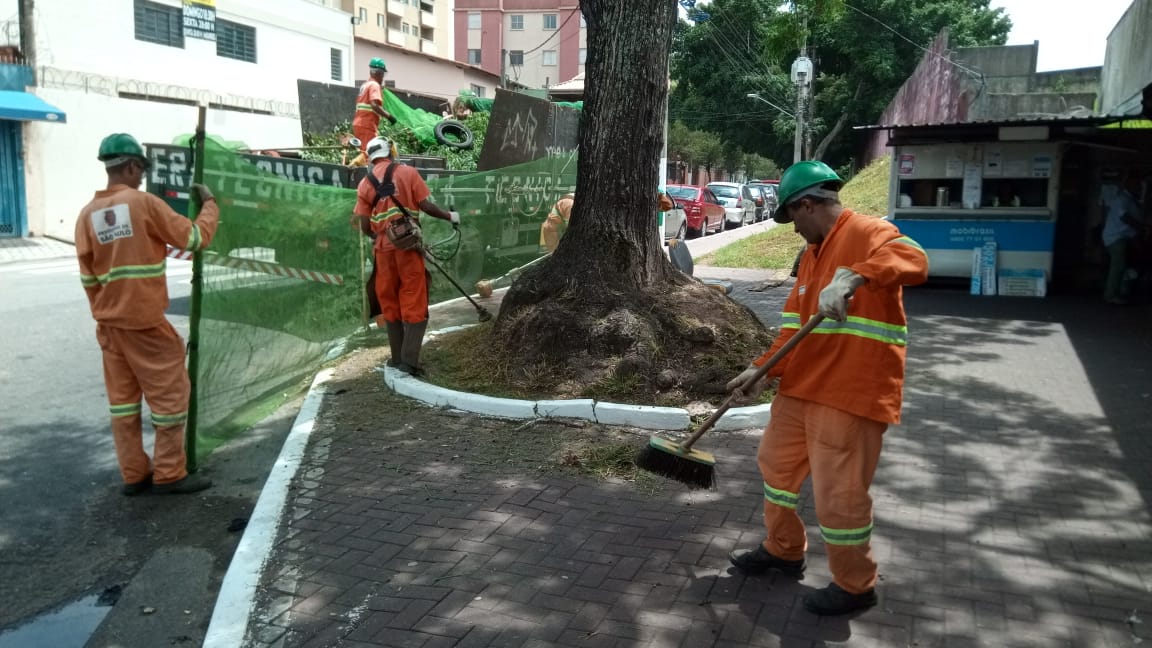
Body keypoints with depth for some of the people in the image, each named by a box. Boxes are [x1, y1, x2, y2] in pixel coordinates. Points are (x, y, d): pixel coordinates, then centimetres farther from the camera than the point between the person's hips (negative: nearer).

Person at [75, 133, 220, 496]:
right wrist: (209, 204, 8)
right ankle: (169, 474, 9)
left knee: (122, 398, 12)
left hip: (109, 322, 6)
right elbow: (195, 238, -7)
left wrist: (103, 313, 16)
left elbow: (88, 278, 6)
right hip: (145, 320, -6)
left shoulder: (88, 214, 4)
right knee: (170, 392, 4)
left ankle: (133, 475, 18)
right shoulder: (144, 203, -11)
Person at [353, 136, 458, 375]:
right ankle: (409, 361, -6)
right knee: (414, 304, 0)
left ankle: (398, 358, 19)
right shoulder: (407, 172, -1)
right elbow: (426, 206, -6)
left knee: (390, 304, 13)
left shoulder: (365, 183, 7)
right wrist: (450, 216, 11)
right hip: (408, 245, -3)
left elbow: (364, 226, 4)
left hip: (383, 249, 3)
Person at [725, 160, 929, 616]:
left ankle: (855, 586, 21)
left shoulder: (867, 233, -14)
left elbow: (913, 261, -35)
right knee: (777, 463, 21)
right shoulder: (813, 253, 15)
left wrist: (853, 277, -49)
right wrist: (763, 370, 8)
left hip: (850, 393, -10)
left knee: (839, 494, -2)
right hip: (801, 387, 10)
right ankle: (782, 550, 41)